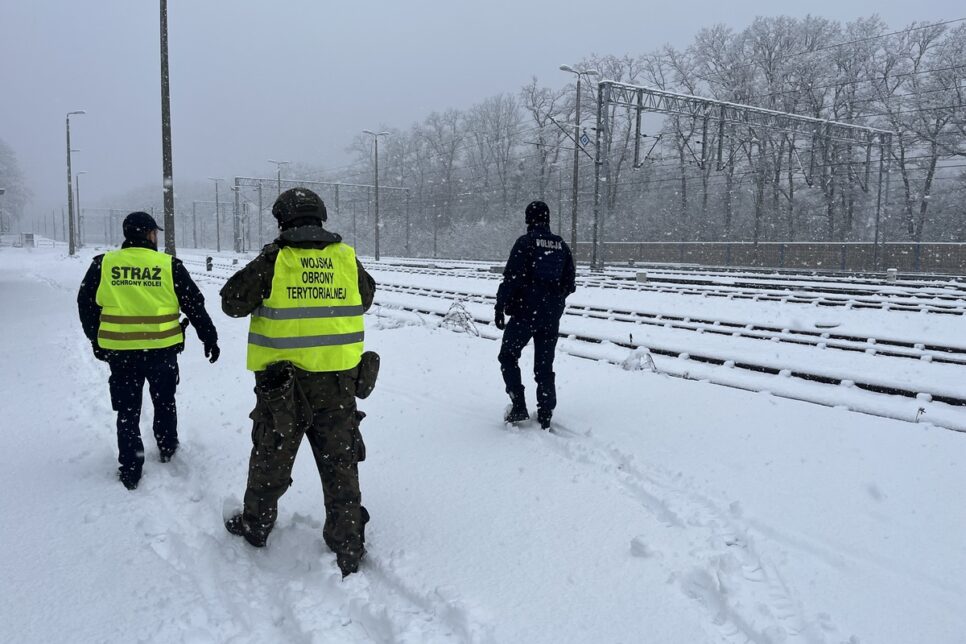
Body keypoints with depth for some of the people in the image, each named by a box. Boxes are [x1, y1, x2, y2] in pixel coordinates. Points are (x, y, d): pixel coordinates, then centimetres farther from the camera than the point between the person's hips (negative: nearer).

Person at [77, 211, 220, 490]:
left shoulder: (102, 265, -1)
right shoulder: (170, 265, -6)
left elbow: (86, 305, 6)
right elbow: (195, 305, -1)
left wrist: (96, 340, 20)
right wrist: (210, 339, 9)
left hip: (119, 351, 1)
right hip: (162, 350, -1)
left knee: (127, 409, 11)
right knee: (164, 401, 22)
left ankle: (130, 470, 13)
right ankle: (167, 449, 36)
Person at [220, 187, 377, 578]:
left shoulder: (273, 260, -10)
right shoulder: (347, 259, -1)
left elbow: (232, 303, -1)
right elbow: (365, 299, 16)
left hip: (282, 382, -2)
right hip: (340, 382, 2)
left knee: (271, 457, 18)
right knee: (340, 464, 11)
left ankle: (256, 525, 38)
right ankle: (348, 549, 16)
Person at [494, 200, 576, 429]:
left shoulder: (525, 242, -8)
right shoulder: (562, 245, 8)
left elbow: (511, 278, -14)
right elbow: (570, 281, 12)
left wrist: (500, 307, -9)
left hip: (526, 311, -5)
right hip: (552, 315, 5)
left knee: (508, 356, 10)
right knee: (545, 365, 11)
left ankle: (519, 406, 1)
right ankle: (545, 416, 11)